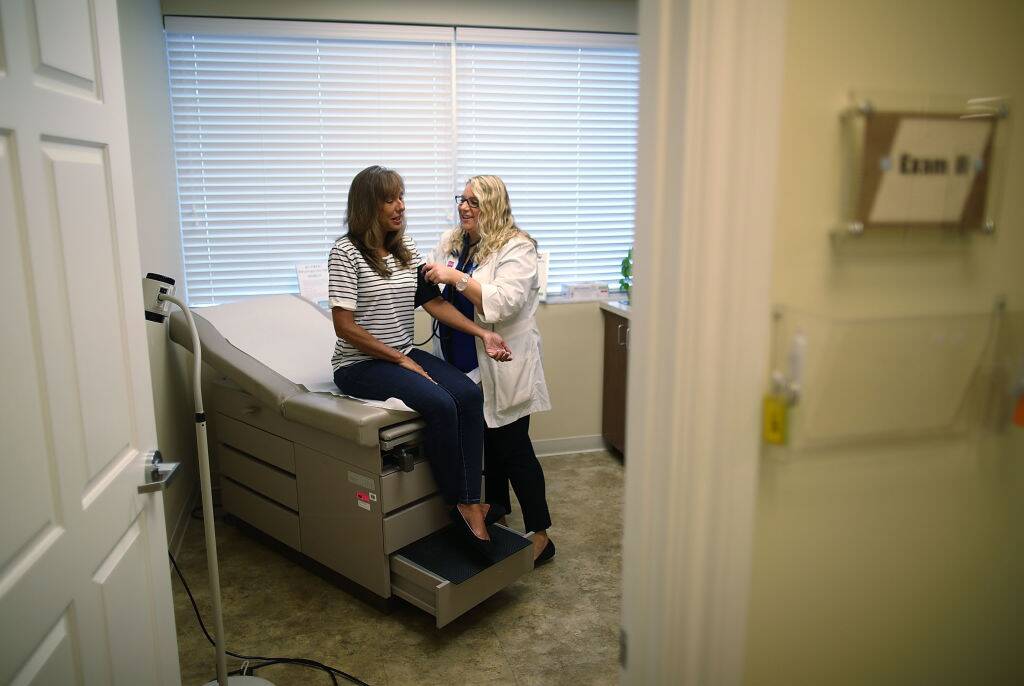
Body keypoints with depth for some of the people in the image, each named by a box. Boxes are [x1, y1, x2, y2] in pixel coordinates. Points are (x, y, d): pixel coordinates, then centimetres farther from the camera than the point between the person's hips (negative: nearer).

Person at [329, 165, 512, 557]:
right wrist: (401, 361, -15)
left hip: (405, 355, 6)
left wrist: (482, 333, -6)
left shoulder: (407, 249, 9)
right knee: (440, 404, -28)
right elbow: (344, 326, -15)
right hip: (360, 364, -6)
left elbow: (435, 302, 7)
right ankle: (460, 504, -11)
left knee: (470, 395, -20)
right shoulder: (346, 252, -11)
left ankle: (471, 503, -18)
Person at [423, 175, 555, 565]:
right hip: (465, 365, 6)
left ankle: (540, 536, 13)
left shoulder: (516, 248, -12)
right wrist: (424, 278, -5)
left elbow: (503, 302, -26)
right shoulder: (451, 242, 9)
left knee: (513, 448, 0)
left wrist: (457, 278, -30)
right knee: (488, 441, 18)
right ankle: (495, 511, 36)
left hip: (502, 368, -6)